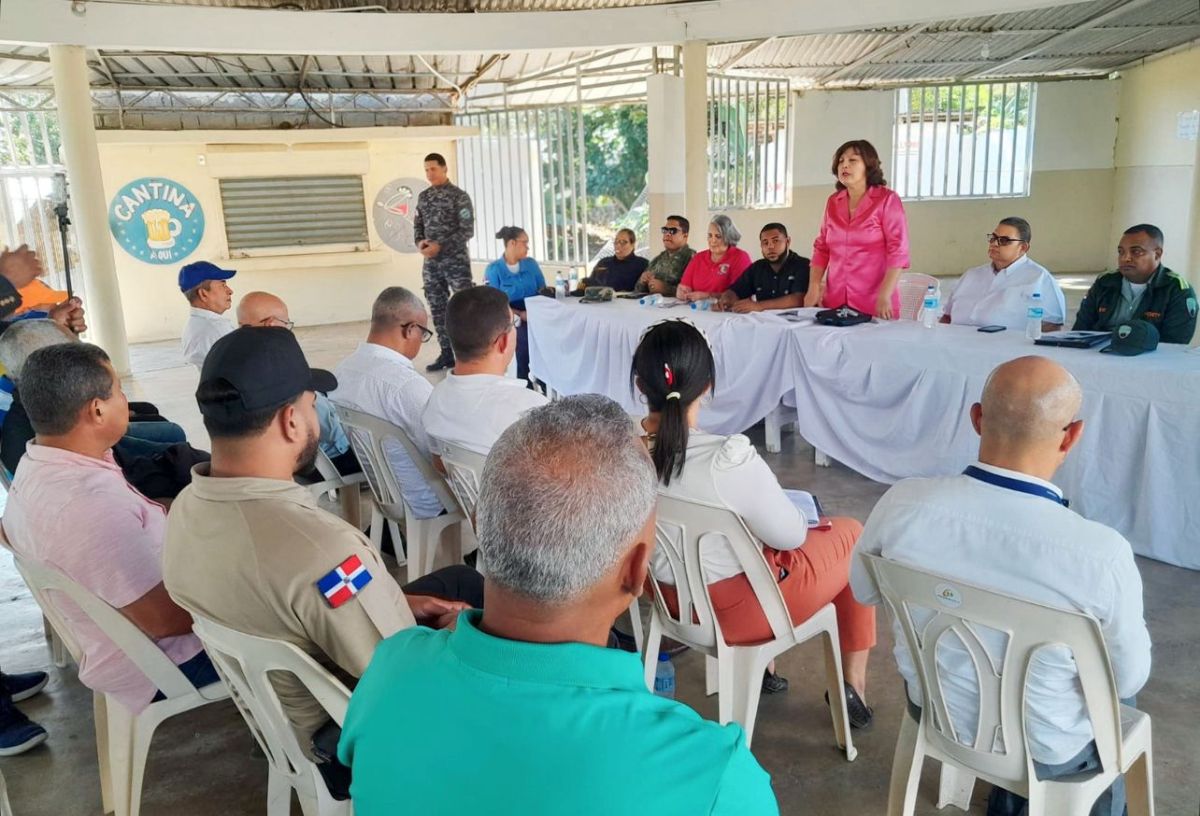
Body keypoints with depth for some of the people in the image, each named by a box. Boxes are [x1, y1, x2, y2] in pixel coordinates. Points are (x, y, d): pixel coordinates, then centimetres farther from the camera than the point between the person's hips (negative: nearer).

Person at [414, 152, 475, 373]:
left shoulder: (459, 196, -6)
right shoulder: (423, 196, 12)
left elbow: (467, 231, -11)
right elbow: (418, 224, 18)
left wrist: (440, 246, -17)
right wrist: (419, 242, -5)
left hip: (456, 262, -6)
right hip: (431, 264, 6)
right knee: (438, 309, 8)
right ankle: (447, 353, 17)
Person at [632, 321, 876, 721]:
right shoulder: (730, 460, -34)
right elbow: (790, 535, -18)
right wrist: (804, 520, 4)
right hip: (738, 609, -6)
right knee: (852, 533, 19)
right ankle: (854, 684, 32)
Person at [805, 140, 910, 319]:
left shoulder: (887, 200, -5)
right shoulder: (833, 202, 9)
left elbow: (898, 251, -11)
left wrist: (885, 296, -19)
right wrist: (813, 287, 2)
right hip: (835, 301, 4)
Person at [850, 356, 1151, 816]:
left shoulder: (903, 502, -25)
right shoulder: (1102, 554, -33)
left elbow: (863, 591, -5)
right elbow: (1128, 679, -14)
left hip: (932, 710, 3)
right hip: (1041, 751, -3)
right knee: (1117, 683, 31)